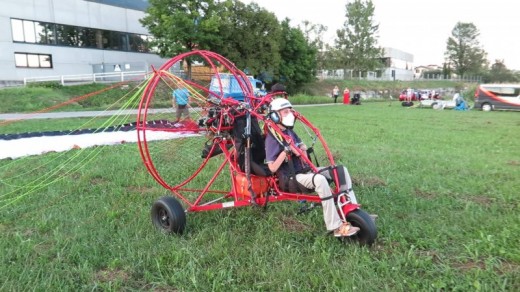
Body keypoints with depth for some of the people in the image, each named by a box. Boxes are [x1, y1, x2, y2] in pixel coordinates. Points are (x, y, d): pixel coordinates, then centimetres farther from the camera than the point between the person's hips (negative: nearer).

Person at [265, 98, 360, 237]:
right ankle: (336, 227, -32)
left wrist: (303, 150, -6)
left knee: (342, 170, 0)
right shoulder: (272, 138, -11)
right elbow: (272, 168, -17)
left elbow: (303, 149, 17)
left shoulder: (290, 132, 14)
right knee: (320, 179, -37)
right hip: (291, 178, -9)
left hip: (304, 171, 9)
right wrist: (285, 151, -25)